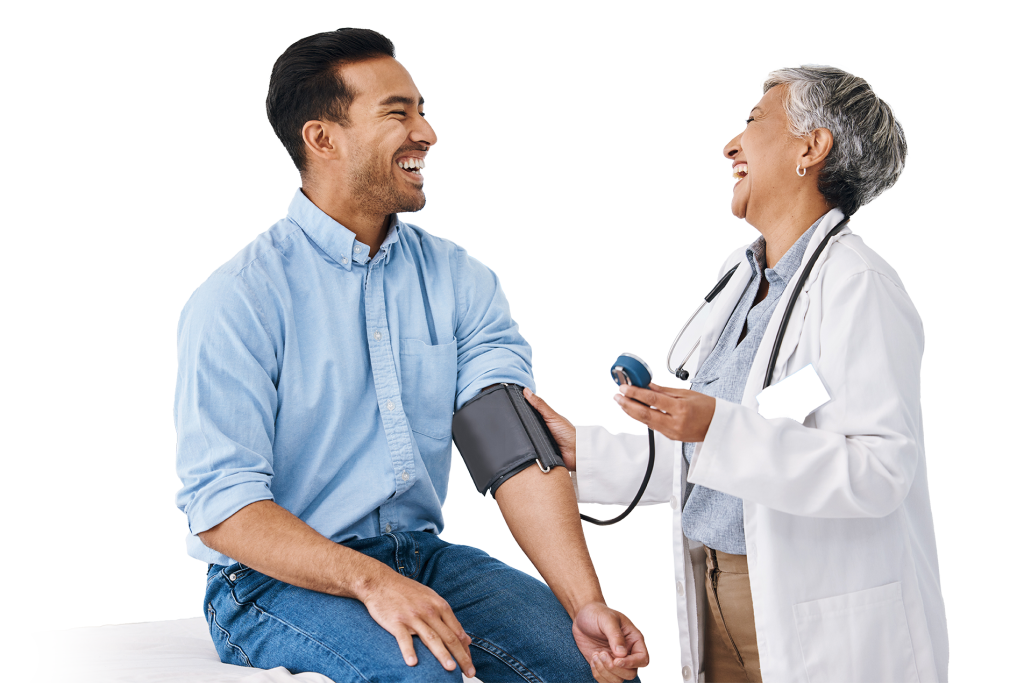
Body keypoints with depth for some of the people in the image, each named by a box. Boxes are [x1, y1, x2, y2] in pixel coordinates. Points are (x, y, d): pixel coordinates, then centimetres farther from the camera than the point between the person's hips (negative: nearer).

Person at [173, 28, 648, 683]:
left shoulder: (462, 283, 5)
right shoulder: (235, 302, -9)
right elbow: (220, 505, -15)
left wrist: (585, 604, -21)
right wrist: (370, 581, -29)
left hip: (424, 554, 5)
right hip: (279, 579, -4)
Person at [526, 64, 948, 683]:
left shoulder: (857, 285, -16)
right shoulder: (740, 274, 12)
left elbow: (880, 470, -26)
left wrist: (717, 429, -31)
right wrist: (580, 449, 13)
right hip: (719, 592, 8)